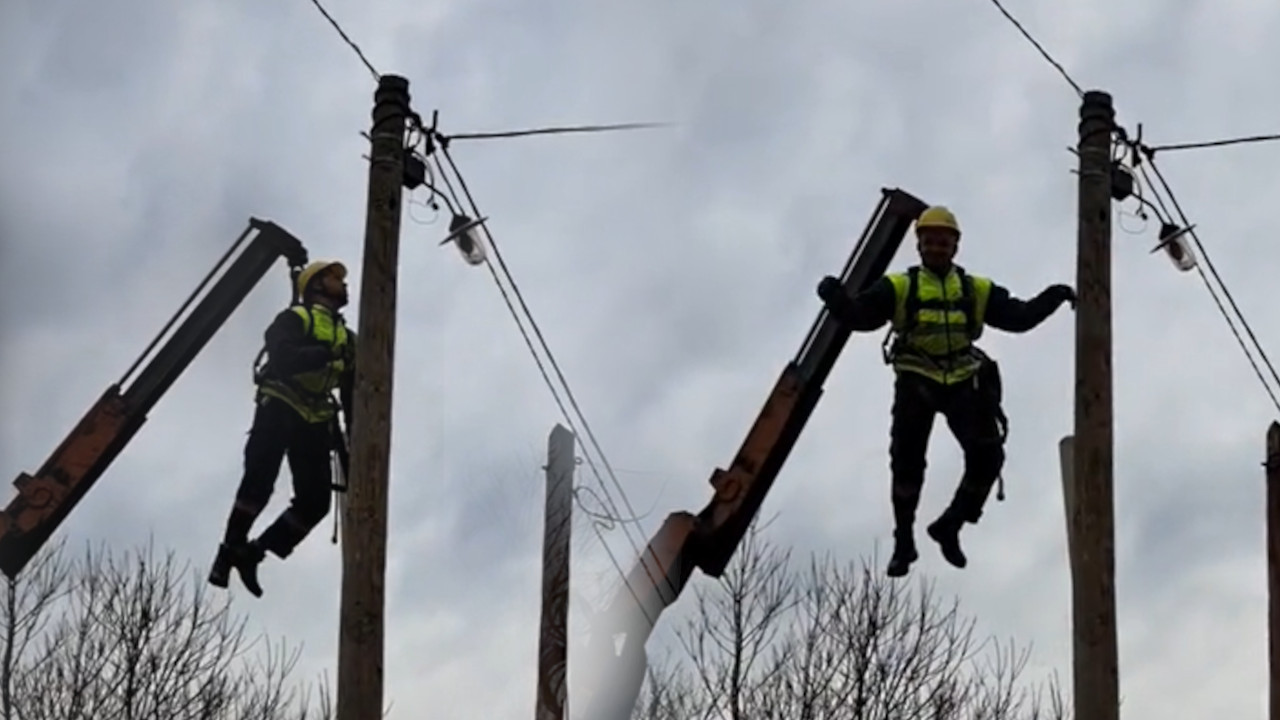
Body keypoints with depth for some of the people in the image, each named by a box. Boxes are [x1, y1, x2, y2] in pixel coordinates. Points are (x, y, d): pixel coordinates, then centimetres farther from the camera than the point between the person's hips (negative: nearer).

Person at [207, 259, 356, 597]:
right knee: (260, 481, -19)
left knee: (315, 500, -4)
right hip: (280, 410, -6)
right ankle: (230, 550, -9)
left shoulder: (346, 338, 22)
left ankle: (251, 553, 5)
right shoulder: (294, 319, 2)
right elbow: (282, 357, -19)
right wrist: (329, 353, -26)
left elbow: (352, 395, 18)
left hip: (315, 421, 6)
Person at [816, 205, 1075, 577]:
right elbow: (860, 316, -8)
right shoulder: (899, 287, 3)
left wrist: (1053, 297, -3)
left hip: (962, 381, 2)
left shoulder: (977, 290, 12)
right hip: (916, 381, -2)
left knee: (987, 456, -8)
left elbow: (1018, 316, 10)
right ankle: (903, 541, 8)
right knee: (907, 459, -6)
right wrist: (836, 298, -28)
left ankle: (950, 526, 12)